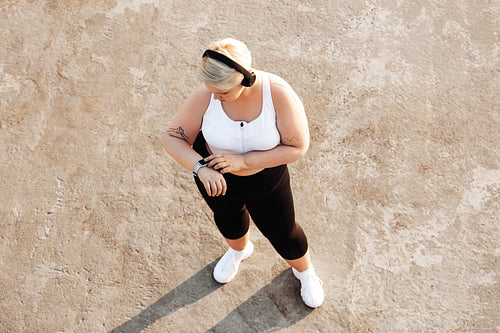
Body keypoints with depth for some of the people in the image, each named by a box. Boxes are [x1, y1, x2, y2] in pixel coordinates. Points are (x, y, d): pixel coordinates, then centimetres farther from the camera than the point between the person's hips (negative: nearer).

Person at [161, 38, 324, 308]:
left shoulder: (278, 93, -33)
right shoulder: (205, 97, -28)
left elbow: (297, 147, -25)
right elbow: (172, 138, -18)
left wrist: (243, 160, -33)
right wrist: (201, 169, -37)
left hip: (264, 179, -1)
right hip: (215, 175, 2)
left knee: (283, 232, 18)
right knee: (227, 216, 31)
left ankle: (304, 270, 54)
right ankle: (239, 249, 68)